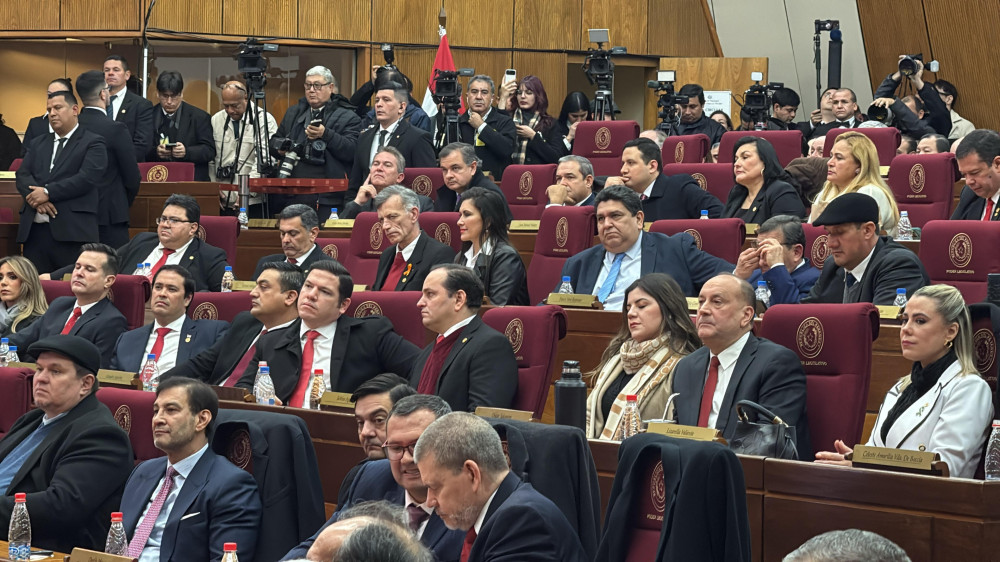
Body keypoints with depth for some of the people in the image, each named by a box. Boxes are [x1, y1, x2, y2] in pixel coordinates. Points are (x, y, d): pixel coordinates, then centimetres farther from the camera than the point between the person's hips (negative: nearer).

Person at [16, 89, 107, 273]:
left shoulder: (93, 143, 4)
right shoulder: (37, 144, 23)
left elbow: (87, 178, -9)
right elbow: (22, 175, 11)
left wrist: (48, 192, -14)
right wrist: (37, 198, -11)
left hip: (72, 231, -5)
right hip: (34, 230, 5)